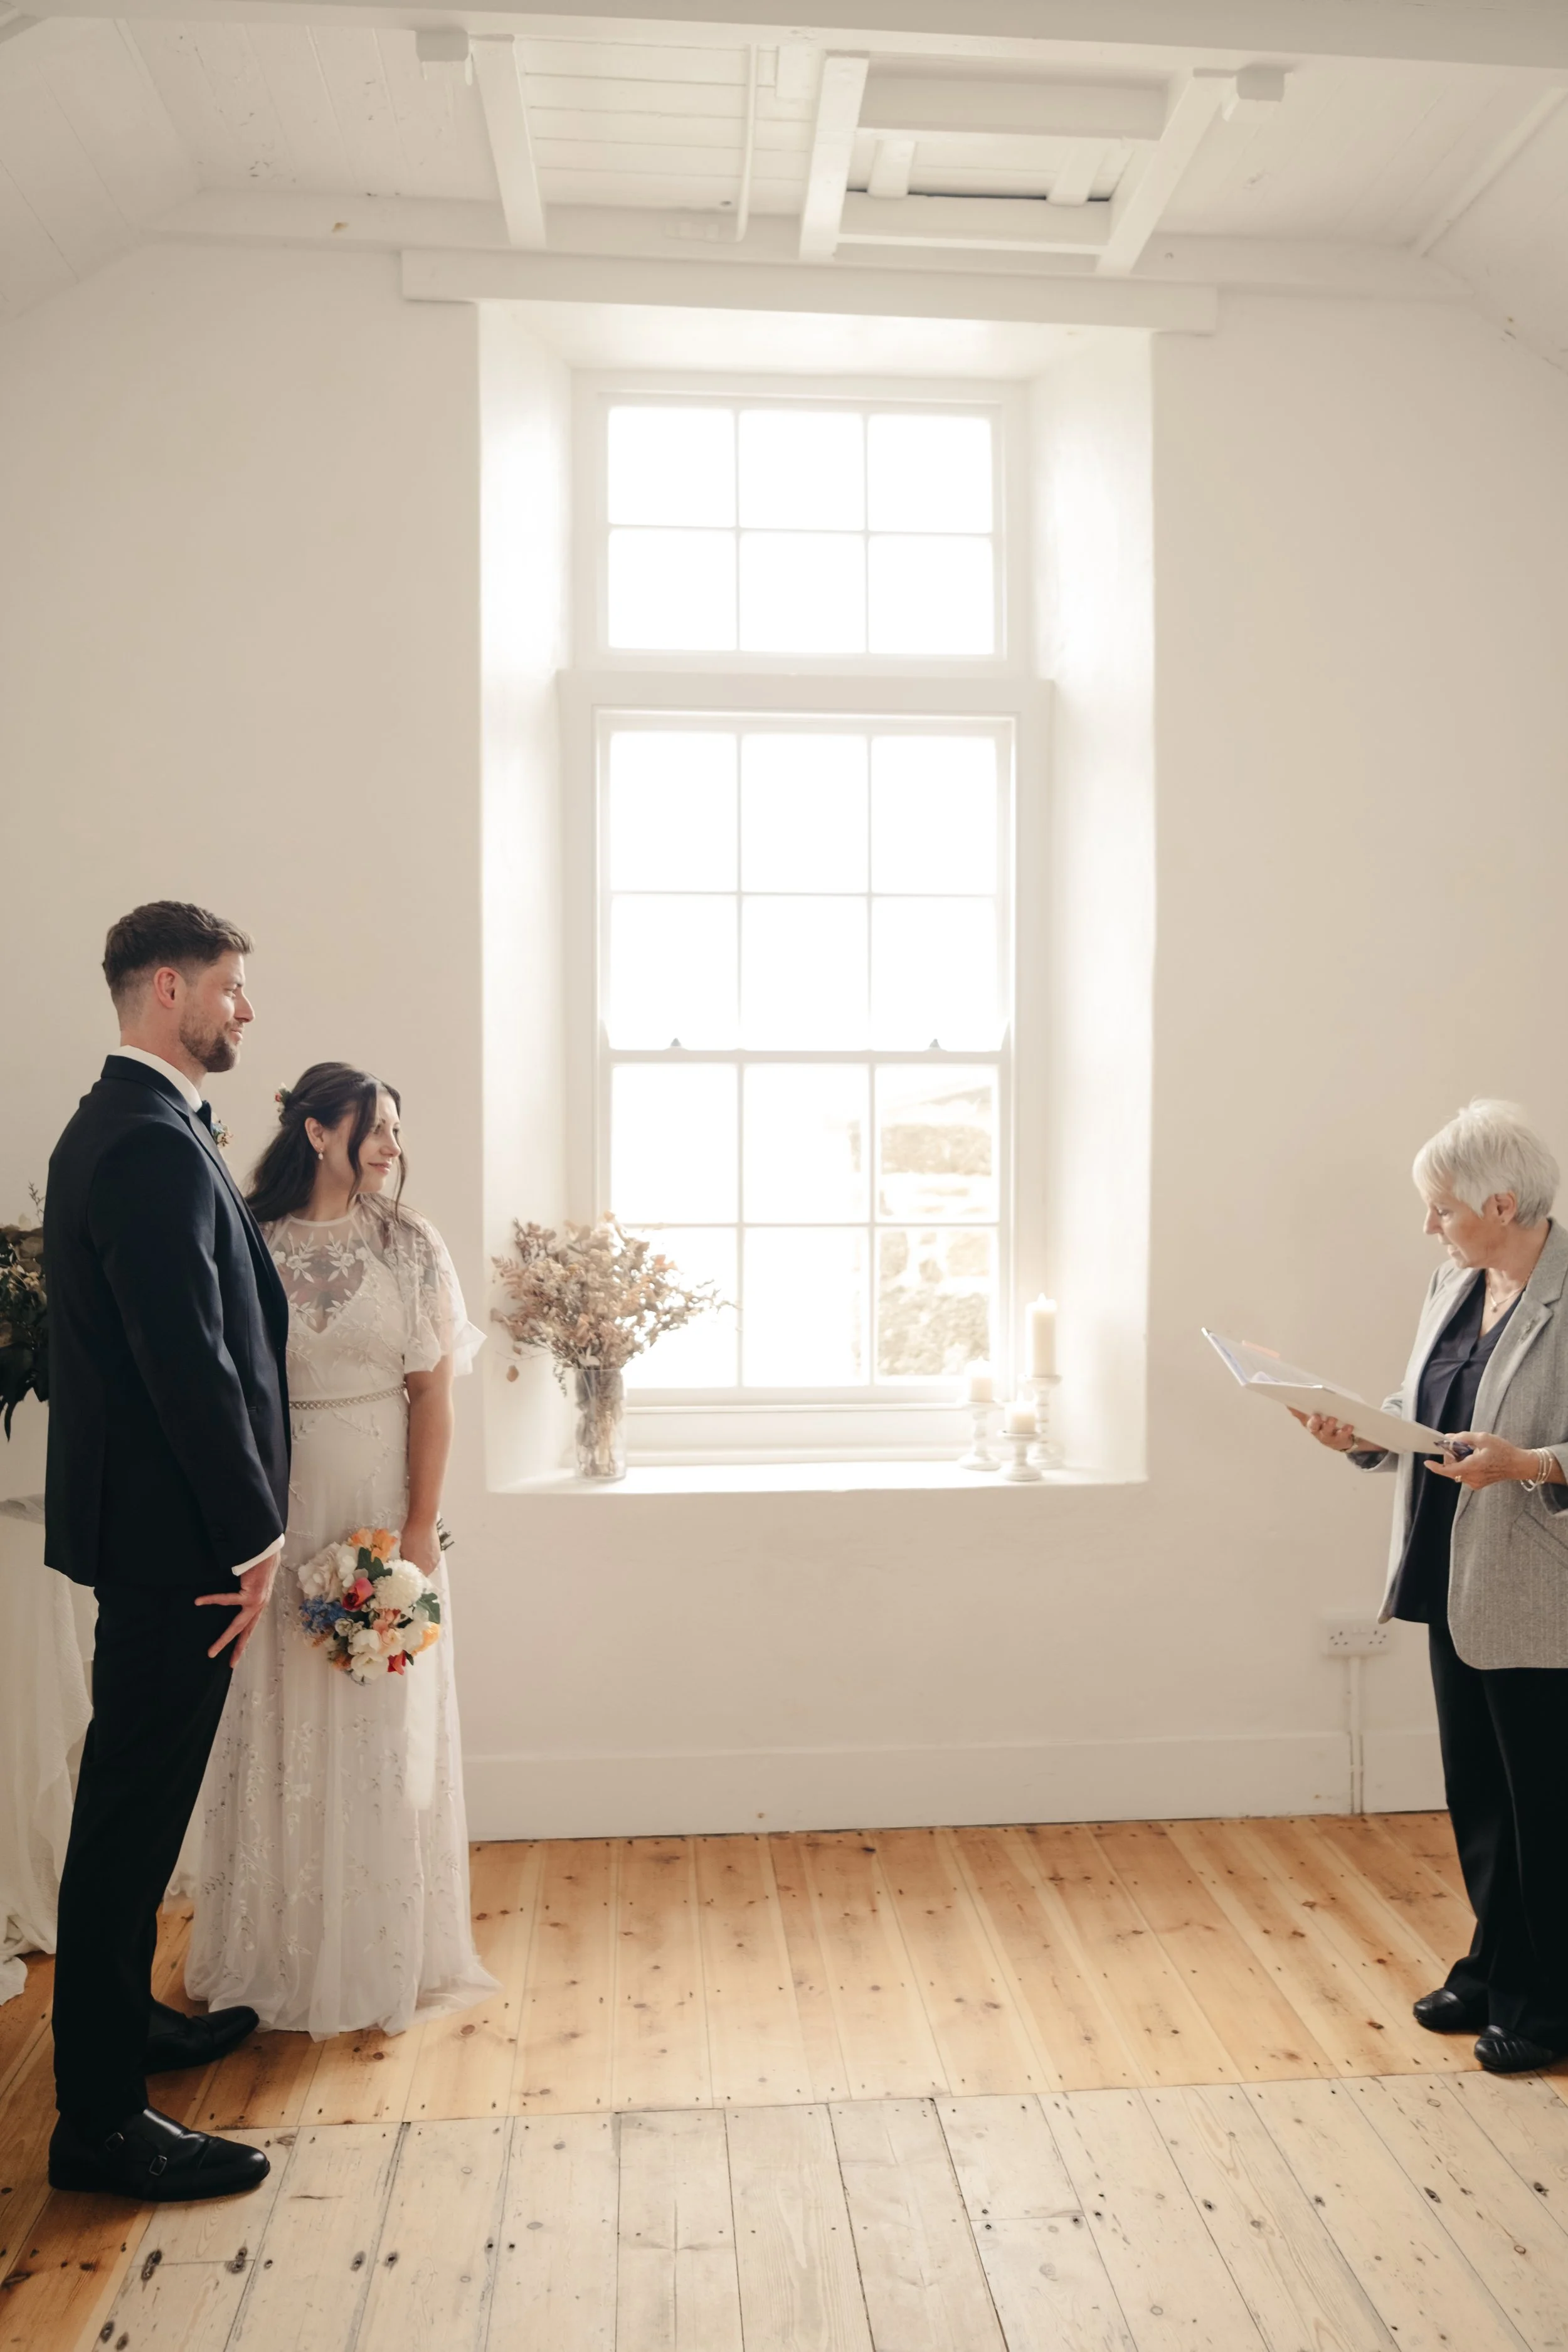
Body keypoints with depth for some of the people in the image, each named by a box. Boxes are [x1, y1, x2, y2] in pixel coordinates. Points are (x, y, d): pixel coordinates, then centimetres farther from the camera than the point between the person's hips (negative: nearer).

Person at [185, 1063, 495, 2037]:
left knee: (384, 1727, 7)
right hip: (277, 1504, 0)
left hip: (381, 1499, 0)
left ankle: (386, 1954, 23)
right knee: (281, 1728, 9)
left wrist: (420, 1526, -8)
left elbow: (433, 1392, -2)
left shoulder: (410, 1245, 0)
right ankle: (281, 1951, 27)